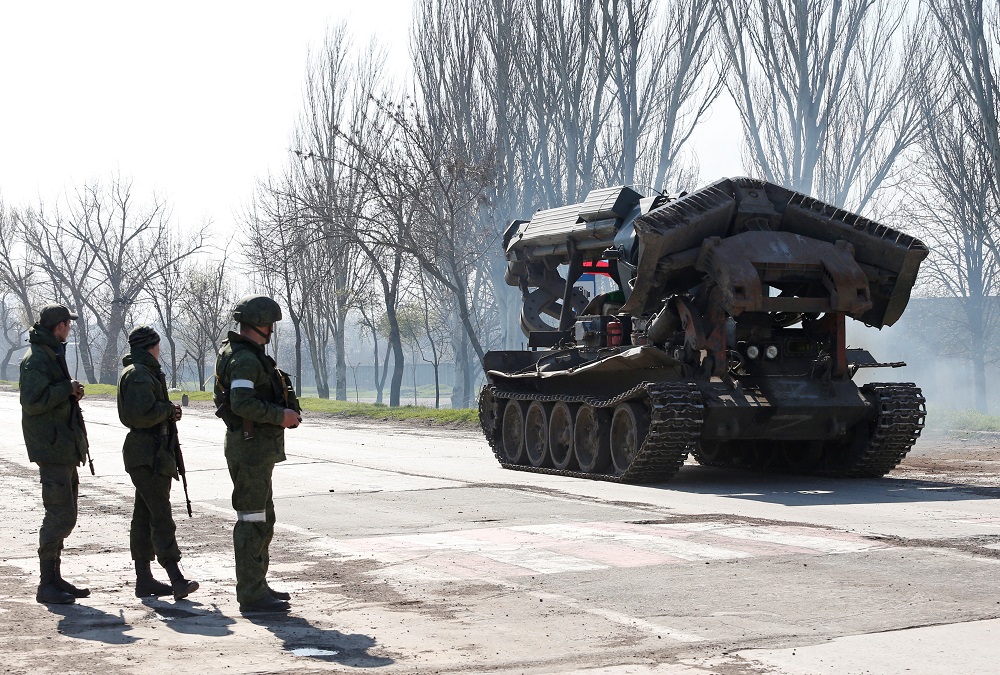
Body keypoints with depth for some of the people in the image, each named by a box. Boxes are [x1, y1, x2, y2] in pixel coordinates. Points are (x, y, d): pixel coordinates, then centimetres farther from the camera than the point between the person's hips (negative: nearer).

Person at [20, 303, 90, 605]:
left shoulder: (53, 355, 18)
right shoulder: (36, 359, -13)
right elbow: (33, 401, -23)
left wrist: (71, 393, 7)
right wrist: (67, 388, -16)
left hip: (65, 449, 10)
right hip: (51, 449, -10)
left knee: (64, 515, 13)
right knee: (60, 515, -11)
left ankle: (54, 578, 20)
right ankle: (47, 584, -6)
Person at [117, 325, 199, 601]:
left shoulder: (145, 373, 20)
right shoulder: (139, 375, -13)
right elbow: (142, 414, -25)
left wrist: (167, 413, 10)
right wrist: (169, 409, -8)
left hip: (152, 455, 11)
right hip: (148, 456, -11)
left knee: (144, 517, 11)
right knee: (161, 517, -14)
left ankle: (144, 579, 15)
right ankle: (177, 580, -19)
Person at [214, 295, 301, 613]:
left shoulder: (247, 355, 17)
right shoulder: (244, 358, -17)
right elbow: (242, 403, -29)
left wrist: (284, 412, 11)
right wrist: (281, 415, -20)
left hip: (256, 448, 11)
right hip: (250, 447, -11)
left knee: (263, 520, 17)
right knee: (252, 521, -7)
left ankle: (257, 586, 25)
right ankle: (251, 594, -4)